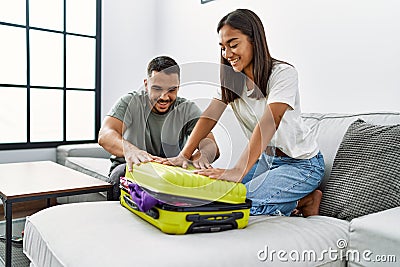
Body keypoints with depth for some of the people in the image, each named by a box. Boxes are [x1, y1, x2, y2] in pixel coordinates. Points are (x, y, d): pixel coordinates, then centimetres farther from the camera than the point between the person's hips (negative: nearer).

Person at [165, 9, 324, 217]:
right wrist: (183, 155, -23)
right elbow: (210, 116, -9)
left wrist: (239, 170, -43)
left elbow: (270, 122, -33)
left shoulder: (282, 73, -19)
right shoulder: (230, 79, 2)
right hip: (265, 158, 7)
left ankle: (305, 200, -1)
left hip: (301, 163, -7)